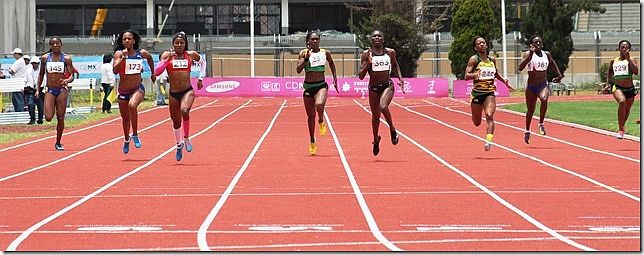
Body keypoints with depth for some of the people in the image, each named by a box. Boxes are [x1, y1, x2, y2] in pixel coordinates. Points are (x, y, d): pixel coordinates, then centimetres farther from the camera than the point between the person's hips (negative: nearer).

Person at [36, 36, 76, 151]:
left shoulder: (66, 59, 0)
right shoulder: (45, 58, 4)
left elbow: (72, 76, -2)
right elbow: (41, 74, 14)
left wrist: (67, 80, -24)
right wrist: (38, 89, 8)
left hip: (62, 90, -1)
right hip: (50, 90, 1)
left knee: (60, 118, 1)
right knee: (48, 117, -15)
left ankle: (58, 143, 15)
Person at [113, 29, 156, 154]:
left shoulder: (142, 53, -2)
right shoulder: (119, 53, -9)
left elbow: (150, 58, 23)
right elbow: (115, 70, -23)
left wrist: (153, 73, 27)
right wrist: (123, 57, -31)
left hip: (138, 89, -1)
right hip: (123, 91, 1)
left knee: (132, 105, -33)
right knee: (125, 118, 16)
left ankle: (135, 135, -18)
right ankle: (126, 140, 44)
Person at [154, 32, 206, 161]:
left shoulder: (191, 55, 2)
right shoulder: (167, 55, -1)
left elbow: (202, 62, 23)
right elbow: (157, 71, -11)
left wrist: (201, 79, 17)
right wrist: (167, 59, -19)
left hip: (188, 91, -1)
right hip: (173, 93, 1)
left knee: (184, 110, -31)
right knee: (176, 121, 12)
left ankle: (186, 138, -10)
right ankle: (179, 144, 37)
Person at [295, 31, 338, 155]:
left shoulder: (325, 53, 4)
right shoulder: (304, 53, -1)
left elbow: (332, 64, 23)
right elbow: (298, 70, -10)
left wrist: (335, 78, 19)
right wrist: (306, 58, -20)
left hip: (321, 85, -1)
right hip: (308, 86, 1)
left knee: (319, 105, -32)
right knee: (311, 116, 8)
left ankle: (321, 121, 2)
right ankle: (312, 141, 25)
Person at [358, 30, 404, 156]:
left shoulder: (390, 52, 0)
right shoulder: (366, 54, -5)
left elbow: (395, 65, 22)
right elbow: (361, 76, -7)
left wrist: (400, 78, 8)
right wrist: (368, 63, -22)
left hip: (387, 86, -1)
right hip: (373, 88, 1)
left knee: (383, 107, -29)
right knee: (375, 116, 10)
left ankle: (392, 129, -4)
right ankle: (376, 139, 36)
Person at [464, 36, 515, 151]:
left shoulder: (492, 60, 9)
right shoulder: (474, 59, -5)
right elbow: (466, 76, -13)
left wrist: (504, 81, 12)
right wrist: (476, 74, -33)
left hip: (490, 93, 2)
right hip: (477, 93, -2)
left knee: (489, 116, -23)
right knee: (477, 123, 9)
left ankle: (489, 140, -29)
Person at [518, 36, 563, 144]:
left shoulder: (547, 54, 3)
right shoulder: (528, 54, -8)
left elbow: (552, 63, 26)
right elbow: (520, 67, -24)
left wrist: (559, 75, 22)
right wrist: (530, 55, -31)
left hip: (543, 85, 1)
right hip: (531, 87, -1)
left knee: (544, 99, -33)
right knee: (530, 110, 10)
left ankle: (541, 124, -19)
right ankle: (527, 131, 36)